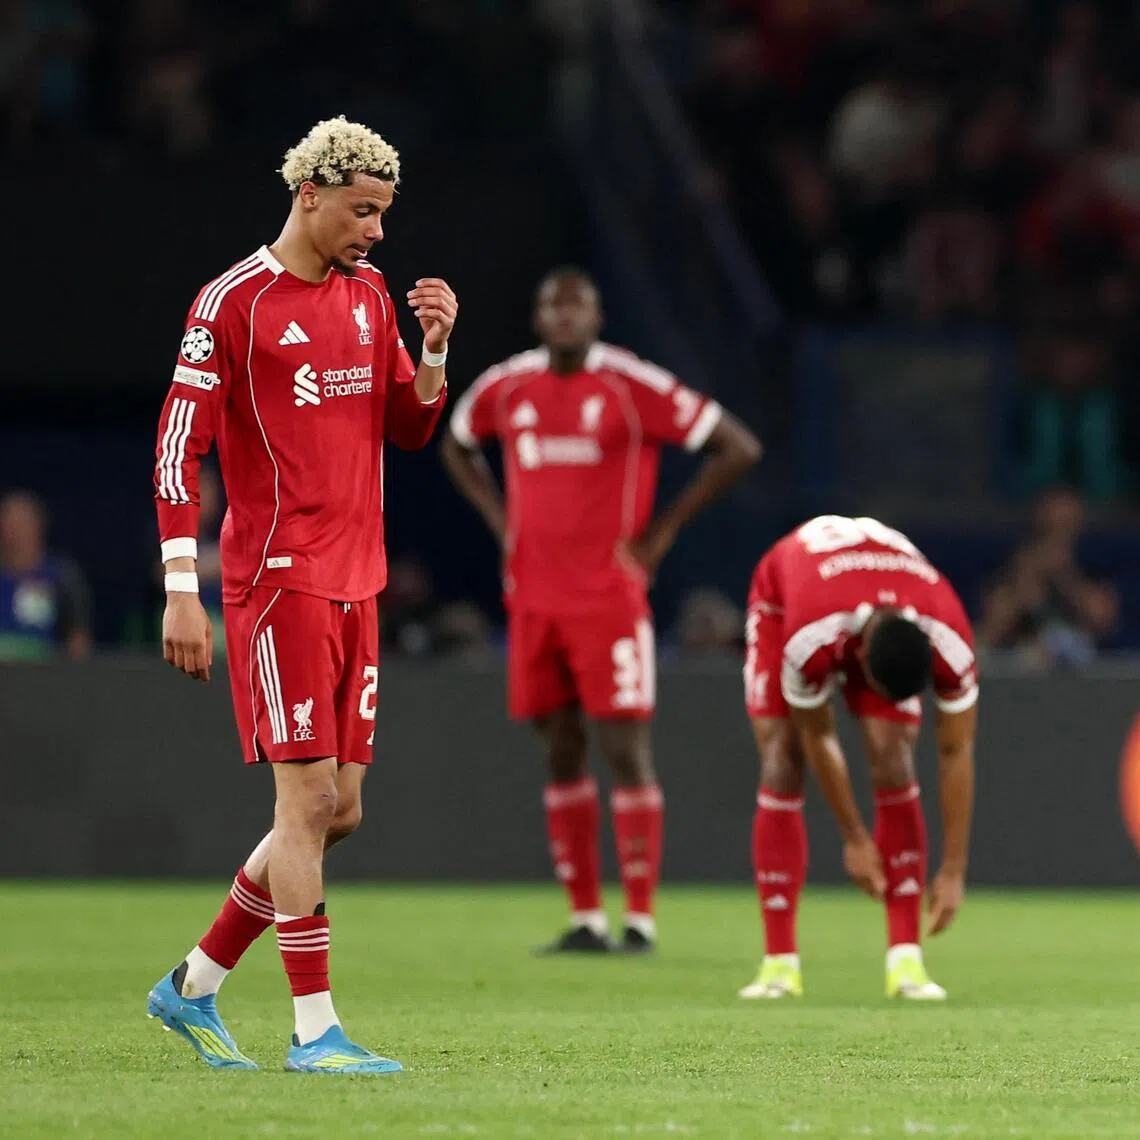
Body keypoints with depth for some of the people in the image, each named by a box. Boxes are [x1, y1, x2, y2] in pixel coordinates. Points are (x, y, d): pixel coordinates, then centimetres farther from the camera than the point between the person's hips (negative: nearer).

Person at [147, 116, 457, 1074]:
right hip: (279, 583, -8)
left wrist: (433, 348, 0)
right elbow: (178, 448, -10)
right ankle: (315, 1032, -6)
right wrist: (181, 590, -15)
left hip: (354, 585, 8)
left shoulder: (369, 295, 13)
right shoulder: (235, 303, -9)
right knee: (309, 796, -10)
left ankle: (194, 986, 21)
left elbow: (409, 428, 18)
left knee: (339, 807, 8)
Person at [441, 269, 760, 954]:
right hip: (534, 599, 5)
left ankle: (641, 918, -4)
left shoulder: (631, 385, -8)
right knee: (561, 752, 7)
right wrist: (500, 517, 14)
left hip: (610, 595, -5)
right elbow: (457, 443, 30)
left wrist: (662, 530, -7)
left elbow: (739, 448, -7)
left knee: (626, 749, -7)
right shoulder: (506, 388, 7)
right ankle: (586, 918, 12)